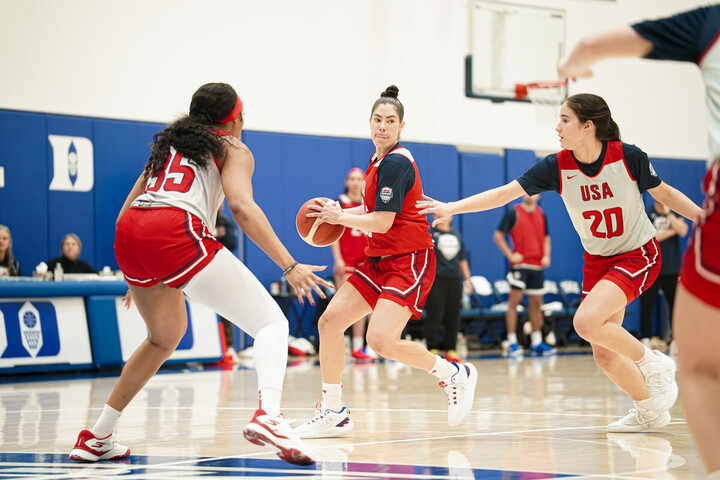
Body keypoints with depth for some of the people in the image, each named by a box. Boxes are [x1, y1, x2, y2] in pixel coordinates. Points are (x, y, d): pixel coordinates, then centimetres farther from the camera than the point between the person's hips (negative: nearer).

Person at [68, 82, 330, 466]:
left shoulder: (169, 145, 34)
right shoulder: (233, 150, 16)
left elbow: (124, 214, 30)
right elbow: (241, 207, -4)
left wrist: (140, 277, 41)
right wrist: (289, 266, -7)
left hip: (128, 236, 7)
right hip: (177, 232, -7)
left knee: (165, 337, 30)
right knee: (272, 323, -3)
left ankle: (96, 438, 31)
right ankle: (267, 415, -32)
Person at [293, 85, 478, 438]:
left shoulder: (395, 163, -16)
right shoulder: (378, 160, 13)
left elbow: (382, 222, -19)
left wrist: (339, 217, -7)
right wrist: (338, 213, 10)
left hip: (409, 262, -9)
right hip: (380, 260, 9)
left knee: (381, 340, -22)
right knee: (330, 321, 0)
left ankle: (455, 375, 1)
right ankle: (332, 414, 10)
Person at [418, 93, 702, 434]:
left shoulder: (628, 157, -19)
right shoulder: (557, 166, -11)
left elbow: (665, 194, -3)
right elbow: (503, 193, -12)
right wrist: (451, 207, -19)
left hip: (639, 254, -5)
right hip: (597, 260, 5)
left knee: (586, 321, -27)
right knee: (604, 355, 2)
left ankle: (654, 364, -5)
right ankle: (650, 412, 25)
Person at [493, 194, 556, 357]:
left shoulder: (541, 214, 12)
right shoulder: (513, 213, -4)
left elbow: (546, 237, 22)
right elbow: (498, 235, -4)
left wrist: (546, 256, 6)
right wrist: (510, 255, -12)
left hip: (537, 266, 5)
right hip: (519, 265, -5)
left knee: (536, 303, 8)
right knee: (514, 301, -8)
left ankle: (536, 343, 14)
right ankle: (512, 343, -8)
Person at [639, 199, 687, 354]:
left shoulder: (675, 212, 9)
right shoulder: (646, 214, -1)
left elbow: (682, 231, -8)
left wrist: (668, 213, -11)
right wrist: (671, 232, -8)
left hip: (673, 269, 3)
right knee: (647, 306, -4)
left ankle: (675, 341, 11)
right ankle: (645, 339, 4)